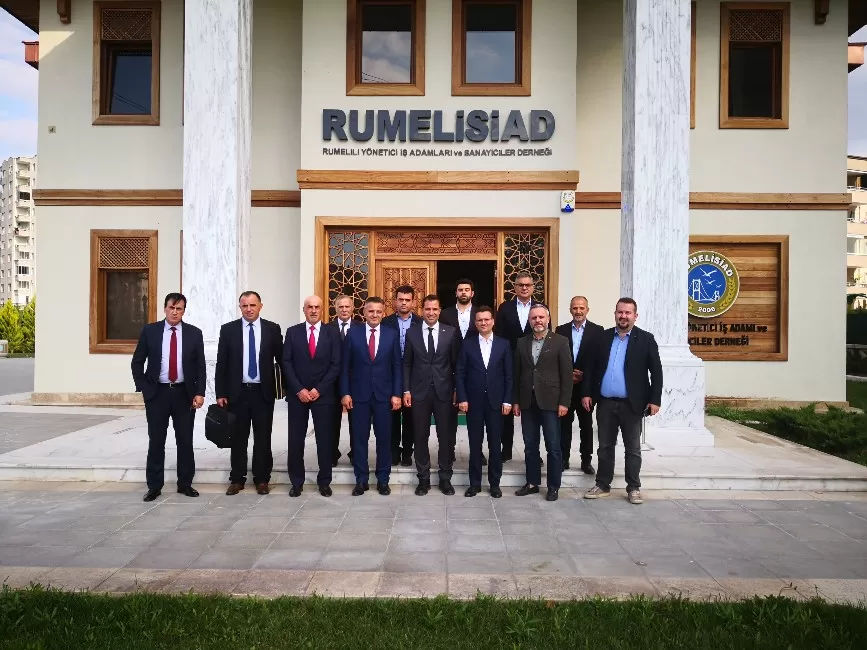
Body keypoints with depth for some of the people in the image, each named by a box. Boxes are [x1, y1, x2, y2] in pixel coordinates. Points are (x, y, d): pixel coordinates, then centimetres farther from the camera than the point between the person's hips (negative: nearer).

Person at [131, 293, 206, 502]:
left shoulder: (194, 333, 1)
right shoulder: (149, 331, 0)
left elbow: (200, 366, 2)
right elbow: (137, 362, 5)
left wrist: (199, 392, -6)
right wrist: (144, 388, -3)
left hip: (184, 393, 1)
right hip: (157, 393, 0)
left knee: (185, 441, 6)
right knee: (156, 441, 5)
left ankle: (185, 484, 18)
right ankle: (154, 486, 16)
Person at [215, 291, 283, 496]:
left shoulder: (272, 329, 1)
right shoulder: (228, 329, 2)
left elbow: (281, 359, 5)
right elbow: (221, 363, 1)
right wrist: (220, 393, -3)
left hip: (263, 392, 0)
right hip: (237, 392, 1)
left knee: (263, 438, 6)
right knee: (238, 438, 8)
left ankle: (262, 479, 17)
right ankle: (237, 479, 19)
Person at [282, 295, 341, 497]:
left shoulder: (332, 333, 2)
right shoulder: (292, 332, 5)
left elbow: (336, 365, -2)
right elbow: (286, 363, 0)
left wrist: (319, 389, -10)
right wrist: (298, 390, -10)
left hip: (323, 394, -1)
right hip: (297, 394, 1)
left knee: (325, 440, 4)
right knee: (295, 440, 4)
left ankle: (324, 481, 16)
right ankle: (296, 482, 16)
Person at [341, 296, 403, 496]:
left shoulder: (392, 335, 2)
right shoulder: (353, 334, 1)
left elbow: (397, 367, 3)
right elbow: (345, 366, 2)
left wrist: (396, 394, -3)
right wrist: (345, 393, -5)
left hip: (383, 394, 0)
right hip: (359, 394, 0)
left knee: (384, 438, 6)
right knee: (360, 438, 5)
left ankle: (383, 480, 17)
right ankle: (361, 480, 15)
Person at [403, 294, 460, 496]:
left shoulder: (451, 332, 1)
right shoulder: (412, 333, 3)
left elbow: (456, 363, 3)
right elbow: (406, 364, 6)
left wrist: (457, 390, 0)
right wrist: (406, 390, 0)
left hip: (444, 391, 0)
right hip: (419, 392, 1)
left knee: (445, 436, 6)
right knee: (421, 436, 7)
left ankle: (445, 478, 19)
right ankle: (423, 478, 19)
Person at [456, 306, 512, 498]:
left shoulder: (504, 344, 3)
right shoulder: (468, 344, 3)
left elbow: (508, 375, 2)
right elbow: (460, 373, 1)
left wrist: (507, 400, -4)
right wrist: (462, 398, -7)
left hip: (495, 401, 0)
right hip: (473, 401, 0)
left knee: (495, 443, 6)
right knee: (475, 444, 6)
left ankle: (494, 483, 17)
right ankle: (475, 483, 15)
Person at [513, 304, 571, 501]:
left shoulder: (560, 342, -2)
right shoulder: (522, 343, 9)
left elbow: (566, 374, -5)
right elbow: (517, 373, 10)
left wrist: (564, 402, -10)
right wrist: (516, 400, 6)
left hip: (550, 401, -3)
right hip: (527, 402, 4)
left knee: (553, 447, 2)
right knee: (530, 446, 10)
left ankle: (553, 486, 13)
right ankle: (532, 483, 21)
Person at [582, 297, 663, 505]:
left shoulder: (646, 339, -1)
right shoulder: (602, 337, 7)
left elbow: (656, 371, -3)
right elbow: (591, 367, 8)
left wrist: (655, 399, -9)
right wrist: (586, 393, 1)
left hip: (632, 404, -2)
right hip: (605, 403, 3)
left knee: (633, 448, 8)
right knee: (605, 447, 11)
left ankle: (633, 488, 18)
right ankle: (602, 485, 21)